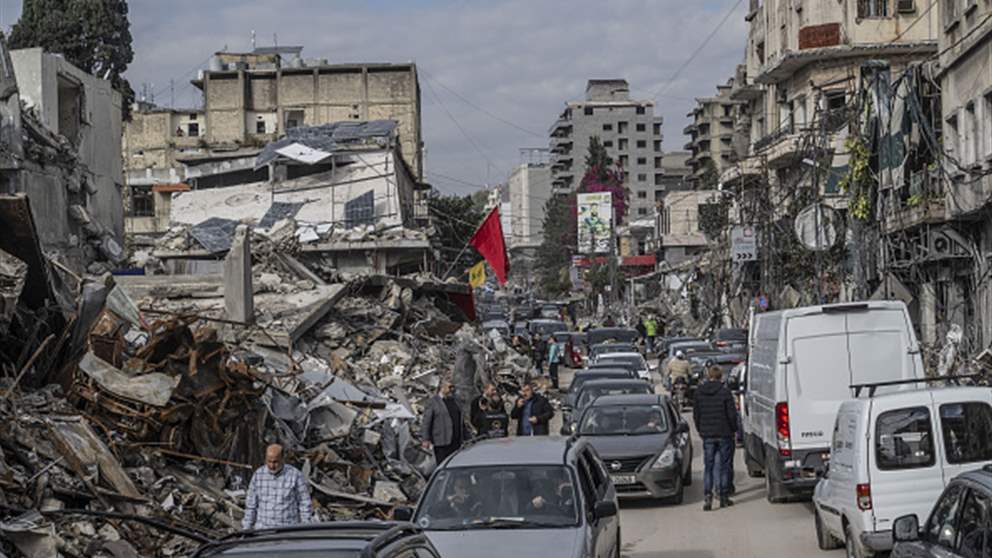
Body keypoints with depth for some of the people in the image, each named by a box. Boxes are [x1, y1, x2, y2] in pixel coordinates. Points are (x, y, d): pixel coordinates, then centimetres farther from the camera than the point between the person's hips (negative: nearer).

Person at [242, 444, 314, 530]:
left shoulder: (295, 475, -8)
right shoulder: (258, 474, 2)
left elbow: (305, 505, -3)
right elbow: (251, 505, 9)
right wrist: (246, 530, 8)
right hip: (262, 531, 3)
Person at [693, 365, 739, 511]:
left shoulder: (699, 393, 2)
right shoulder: (725, 392, -10)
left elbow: (696, 414, 8)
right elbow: (732, 414, -9)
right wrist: (733, 429, 6)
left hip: (707, 435, 2)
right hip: (724, 434, -2)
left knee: (708, 466, 5)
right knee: (723, 466, 7)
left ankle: (707, 495, -11)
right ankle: (724, 497, 10)